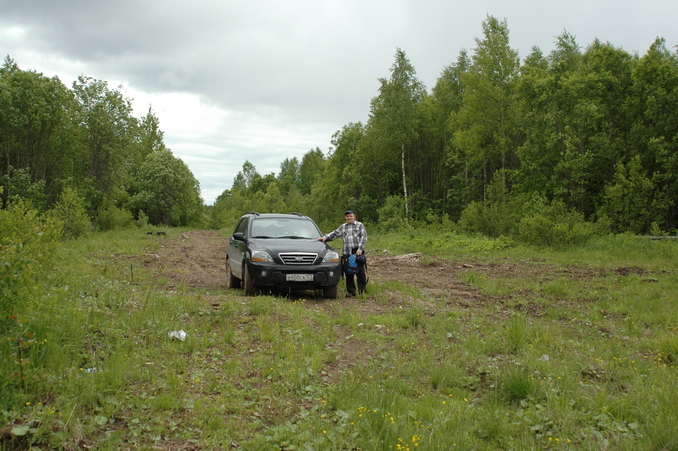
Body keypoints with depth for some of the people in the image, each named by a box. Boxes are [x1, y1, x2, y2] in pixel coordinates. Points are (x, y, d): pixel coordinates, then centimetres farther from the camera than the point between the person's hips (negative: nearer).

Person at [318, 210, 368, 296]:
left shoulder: (359, 225, 9)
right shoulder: (343, 227, 20)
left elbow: (363, 237, 1)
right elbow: (334, 234, 18)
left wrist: (360, 249, -11)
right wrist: (325, 237, 1)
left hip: (358, 251, -3)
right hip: (346, 253, 3)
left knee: (360, 272, -4)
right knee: (348, 273, 1)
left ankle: (362, 291, 2)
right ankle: (351, 291, 8)